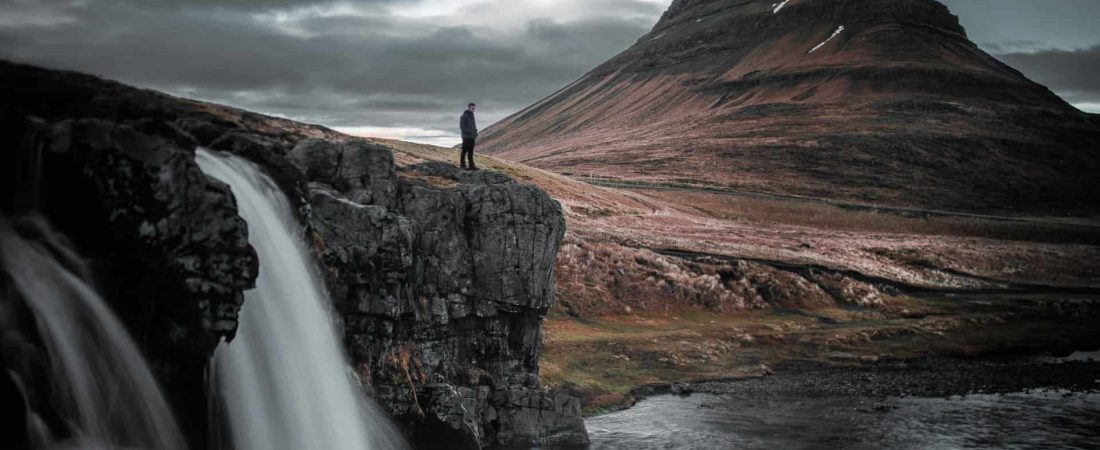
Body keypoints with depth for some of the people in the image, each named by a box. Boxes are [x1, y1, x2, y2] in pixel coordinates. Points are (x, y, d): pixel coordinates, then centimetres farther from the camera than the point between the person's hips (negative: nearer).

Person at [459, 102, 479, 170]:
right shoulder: (464, 116, -7)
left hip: (472, 137, 7)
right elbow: (462, 126, -13)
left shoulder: (472, 116, 17)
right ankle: (462, 165, -2)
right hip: (466, 137, -7)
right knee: (465, 151, -5)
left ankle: (471, 165, 6)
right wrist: (469, 132, -18)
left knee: (471, 152, 6)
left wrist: (476, 134, 7)